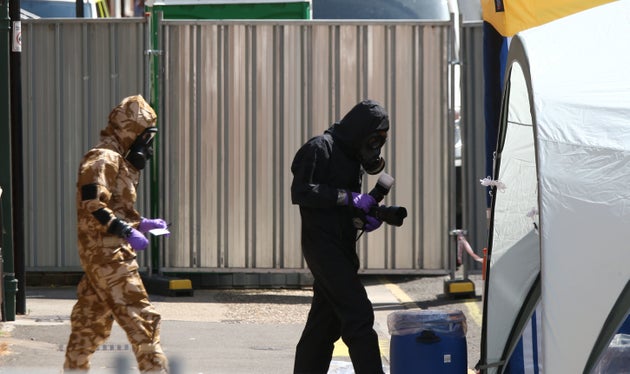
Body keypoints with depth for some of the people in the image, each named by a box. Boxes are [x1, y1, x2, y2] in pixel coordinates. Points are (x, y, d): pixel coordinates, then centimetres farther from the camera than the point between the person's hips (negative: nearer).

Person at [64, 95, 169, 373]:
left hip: (97, 255, 10)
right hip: (107, 252, -10)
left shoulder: (118, 161, 21)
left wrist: (142, 224, 12)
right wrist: (127, 231, -26)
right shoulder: (103, 159, -12)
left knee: (92, 323, 14)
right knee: (141, 319, -11)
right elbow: (92, 205, -23)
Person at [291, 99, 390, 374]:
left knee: (325, 323, 11)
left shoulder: (353, 156, 20)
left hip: (342, 248, 9)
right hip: (323, 245, -9)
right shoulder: (320, 148, -9)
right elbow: (300, 192, -18)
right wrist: (348, 197, -20)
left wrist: (365, 219, 6)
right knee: (358, 315, -14)